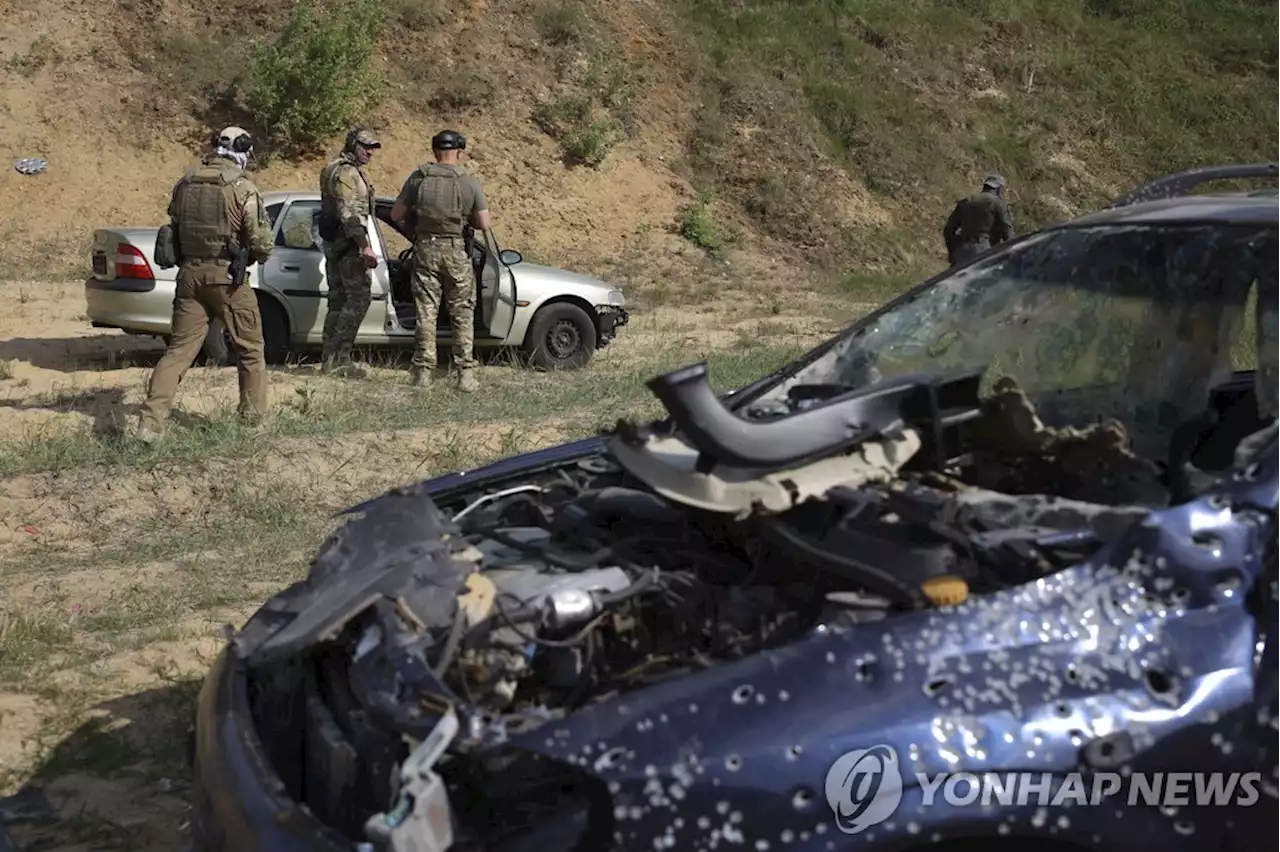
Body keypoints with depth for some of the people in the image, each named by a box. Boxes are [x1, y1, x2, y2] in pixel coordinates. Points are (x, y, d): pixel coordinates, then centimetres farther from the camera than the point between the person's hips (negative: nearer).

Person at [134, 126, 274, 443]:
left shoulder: (185, 182, 7)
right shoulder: (242, 187, -9)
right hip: (227, 277, -5)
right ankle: (253, 418, 17)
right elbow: (260, 241, -10)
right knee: (250, 350, 11)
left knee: (178, 349, 7)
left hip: (189, 274, 5)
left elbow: (174, 230, 14)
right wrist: (260, 256, 11)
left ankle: (151, 421, -2)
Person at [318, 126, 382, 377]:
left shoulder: (334, 169, 21)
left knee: (338, 300, 11)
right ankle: (339, 357, -12)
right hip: (348, 243, -11)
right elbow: (349, 213, -22)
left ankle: (330, 359, 12)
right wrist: (365, 246, -27)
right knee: (359, 298, -10)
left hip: (333, 243, 11)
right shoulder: (347, 172, -13)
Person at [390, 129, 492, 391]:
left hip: (425, 249, 1)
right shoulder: (470, 183, -3)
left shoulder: (418, 178, 0)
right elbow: (484, 225, -3)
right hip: (457, 252, -1)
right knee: (462, 313, 6)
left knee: (426, 311, 8)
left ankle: (423, 370, 10)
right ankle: (466, 373, 3)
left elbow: (397, 215, 3)